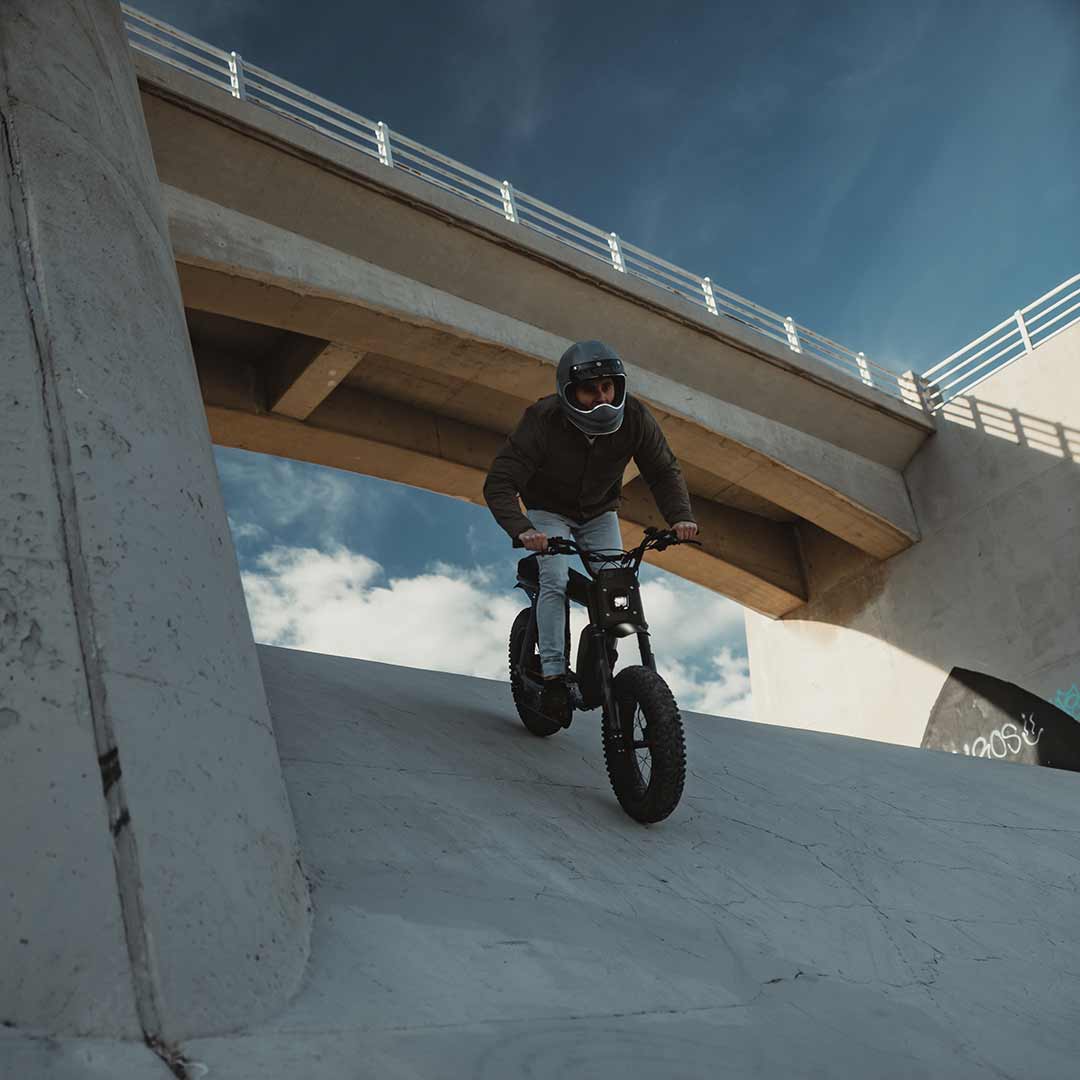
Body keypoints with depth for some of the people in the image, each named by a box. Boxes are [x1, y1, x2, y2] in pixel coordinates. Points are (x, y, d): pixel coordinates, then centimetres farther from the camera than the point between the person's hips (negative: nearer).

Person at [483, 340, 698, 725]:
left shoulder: (634, 417, -23)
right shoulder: (544, 420, -32)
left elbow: (664, 471, -10)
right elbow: (499, 483, -34)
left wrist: (680, 516, -29)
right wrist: (522, 529, -52)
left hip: (599, 513, 3)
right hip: (549, 511, -3)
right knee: (555, 581, -24)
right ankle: (554, 676, -20)